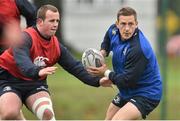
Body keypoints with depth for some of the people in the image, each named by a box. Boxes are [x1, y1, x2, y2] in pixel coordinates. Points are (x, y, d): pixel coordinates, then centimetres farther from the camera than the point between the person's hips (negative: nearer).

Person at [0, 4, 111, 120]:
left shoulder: (57, 46, 0)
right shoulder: (25, 38, -22)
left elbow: (75, 66, 0)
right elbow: (22, 62, -40)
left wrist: (97, 81, -12)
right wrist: (37, 72, -60)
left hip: (36, 83, 5)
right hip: (10, 80, -5)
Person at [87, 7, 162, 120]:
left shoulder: (138, 49, -32)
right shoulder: (114, 31, -6)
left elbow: (127, 81, -27)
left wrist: (106, 73, -14)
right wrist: (103, 52, 3)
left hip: (146, 94, -9)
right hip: (127, 92, 9)